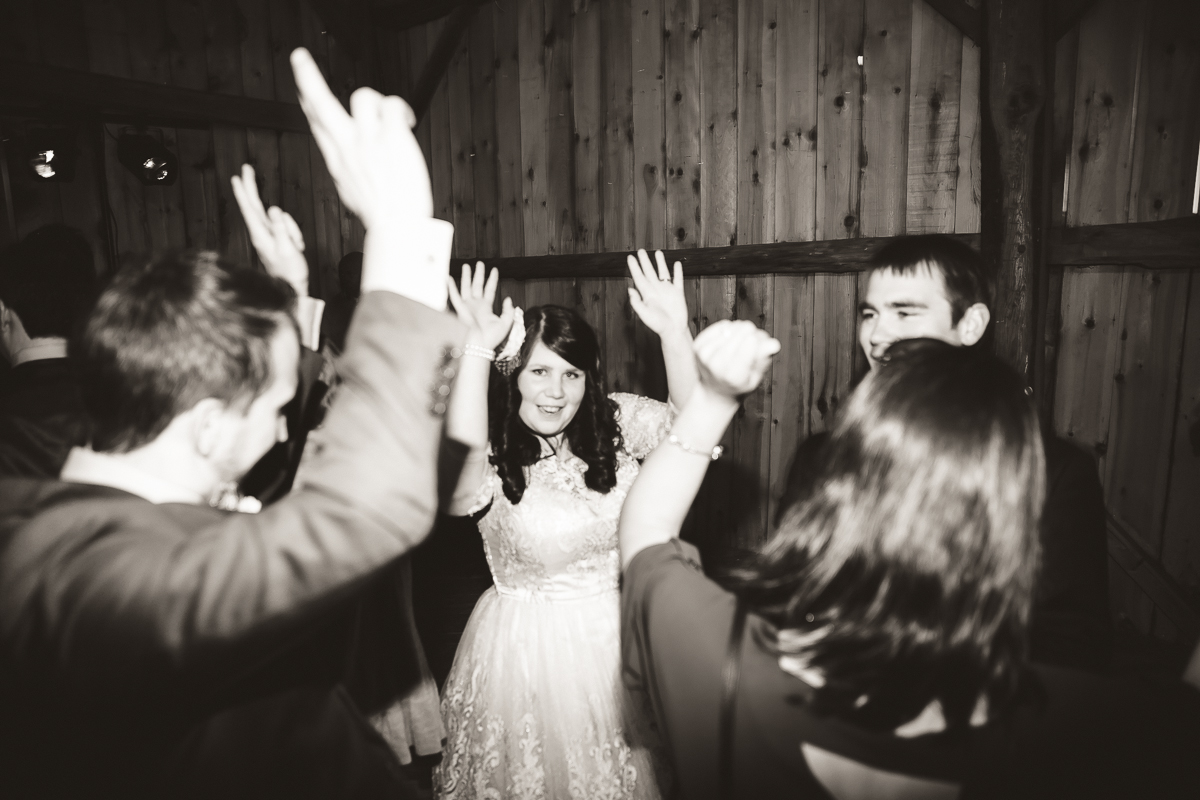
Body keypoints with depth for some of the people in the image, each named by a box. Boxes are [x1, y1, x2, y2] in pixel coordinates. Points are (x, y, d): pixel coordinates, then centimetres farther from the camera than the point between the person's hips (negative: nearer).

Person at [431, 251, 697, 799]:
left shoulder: (616, 422, -7)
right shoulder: (494, 459, -16)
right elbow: (462, 479, -39)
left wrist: (675, 335, -35)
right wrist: (476, 349, -43)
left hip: (613, 636, 3)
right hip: (525, 645, -2)